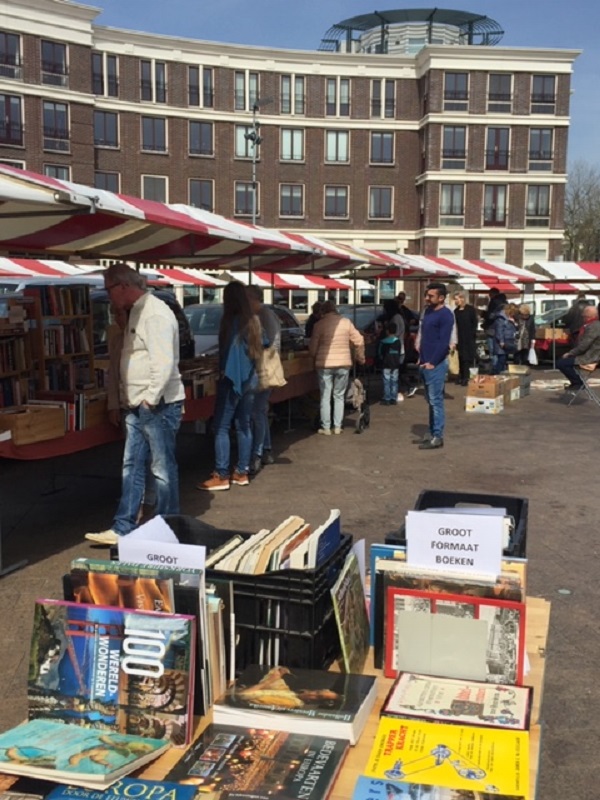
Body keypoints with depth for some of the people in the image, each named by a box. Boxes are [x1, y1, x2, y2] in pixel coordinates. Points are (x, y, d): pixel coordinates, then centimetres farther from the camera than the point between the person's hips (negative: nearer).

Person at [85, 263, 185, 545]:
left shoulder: (155, 313, -17)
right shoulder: (136, 311, 14)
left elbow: (164, 363, -25)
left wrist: (151, 399, -20)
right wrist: (129, 399, 15)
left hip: (158, 406, -10)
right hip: (137, 407, 10)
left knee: (163, 469, 3)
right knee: (132, 468, 12)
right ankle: (122, 528, 19)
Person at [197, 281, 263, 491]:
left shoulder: (231, 321, -14)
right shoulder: (254, 321, 8)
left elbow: (227, 351, -16)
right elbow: (261, 346, 17)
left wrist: (223, 371, -9)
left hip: (233, 380, -8)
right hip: (250, 379, 8)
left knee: (221, 427, -4)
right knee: (244, 426, 12)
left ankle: (221, 476, -3)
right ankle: (242, 472, 17)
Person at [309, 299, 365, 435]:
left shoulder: (320, 324, -6)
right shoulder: (346, 322, 0)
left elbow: (312, 347, -3)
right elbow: (359, 341, 1)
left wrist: (315, 357, 17)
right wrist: (360, 357, 16)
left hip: (325, 364, -2)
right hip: (343, 363, 2)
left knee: (325, 397, 7)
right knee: (339, 396, 13)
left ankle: (326, 428, 9)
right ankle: (337, 426, 14)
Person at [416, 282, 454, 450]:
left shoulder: (446, 315, -11)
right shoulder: (427, 311, 14)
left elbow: (443, 342, -16)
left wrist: (432, 362, -17)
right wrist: (421, 358, 14)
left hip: (436, 364, -8)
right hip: (425, 363, 8)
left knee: (436, 401, -6)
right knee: (430, 400, 12)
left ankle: (437, 437, -1)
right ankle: (432, 433, 18)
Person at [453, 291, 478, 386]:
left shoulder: (470, 309, -3)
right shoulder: (456, 311, 8)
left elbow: (475, 322, -5)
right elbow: (455, 324, 6)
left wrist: (473, 334, -12)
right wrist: (455, 337, -2)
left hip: (469, 337, -4)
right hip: (460, 337, 4)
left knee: (467, 357, -2)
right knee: (461, 357, 7)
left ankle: (466, 377, 3)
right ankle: (461, 376, 15)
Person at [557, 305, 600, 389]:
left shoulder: (593, 327, -23)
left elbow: (583, 346, -25)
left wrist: (570, 353, -12)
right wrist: (570, 352, 9)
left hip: (589, 357, -11)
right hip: (590, 354, 11)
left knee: (561, 363, -15)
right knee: (563, 359, 22)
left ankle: (578, 383, -2)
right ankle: (577, 381, 23)